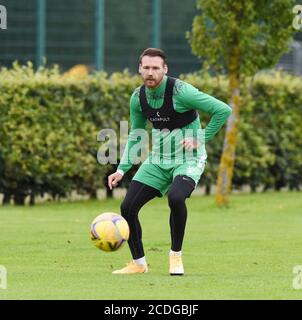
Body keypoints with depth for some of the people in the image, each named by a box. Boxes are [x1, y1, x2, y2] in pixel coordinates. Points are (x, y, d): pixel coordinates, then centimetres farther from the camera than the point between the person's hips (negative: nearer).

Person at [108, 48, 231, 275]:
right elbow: (135, 135, 14)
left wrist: (201, 139, -17)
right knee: (128, 207, -5)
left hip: (187, 160, -6)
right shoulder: (138, 97, -1)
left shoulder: (180, 91, -20)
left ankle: (176, 256, -14)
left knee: (176, 197, -34)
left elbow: (223, 110, -18)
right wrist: (122, 169, 6)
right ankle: (139, 263, 14)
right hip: (158, 160, 6)